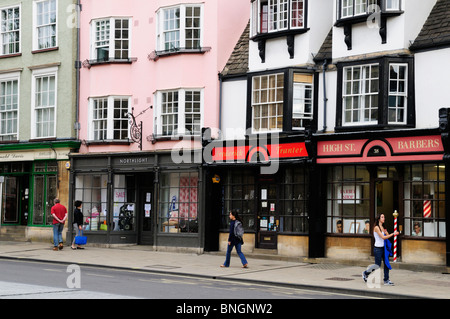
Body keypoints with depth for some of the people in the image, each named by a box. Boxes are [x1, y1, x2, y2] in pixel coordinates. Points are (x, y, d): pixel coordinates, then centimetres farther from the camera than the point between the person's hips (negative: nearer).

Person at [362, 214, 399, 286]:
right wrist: (393, 234, -21)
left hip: (383, 248, 7)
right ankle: (365, 273, 23)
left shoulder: (383, 227, 12)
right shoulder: (376, 227, -13)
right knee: (377, 265, 1)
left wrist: (386, 232, -13)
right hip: (378, 248, -7)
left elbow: (387, 236, 7)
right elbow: (383, 237, -20)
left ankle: (386, 280, 4)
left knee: (386, 264, 0)